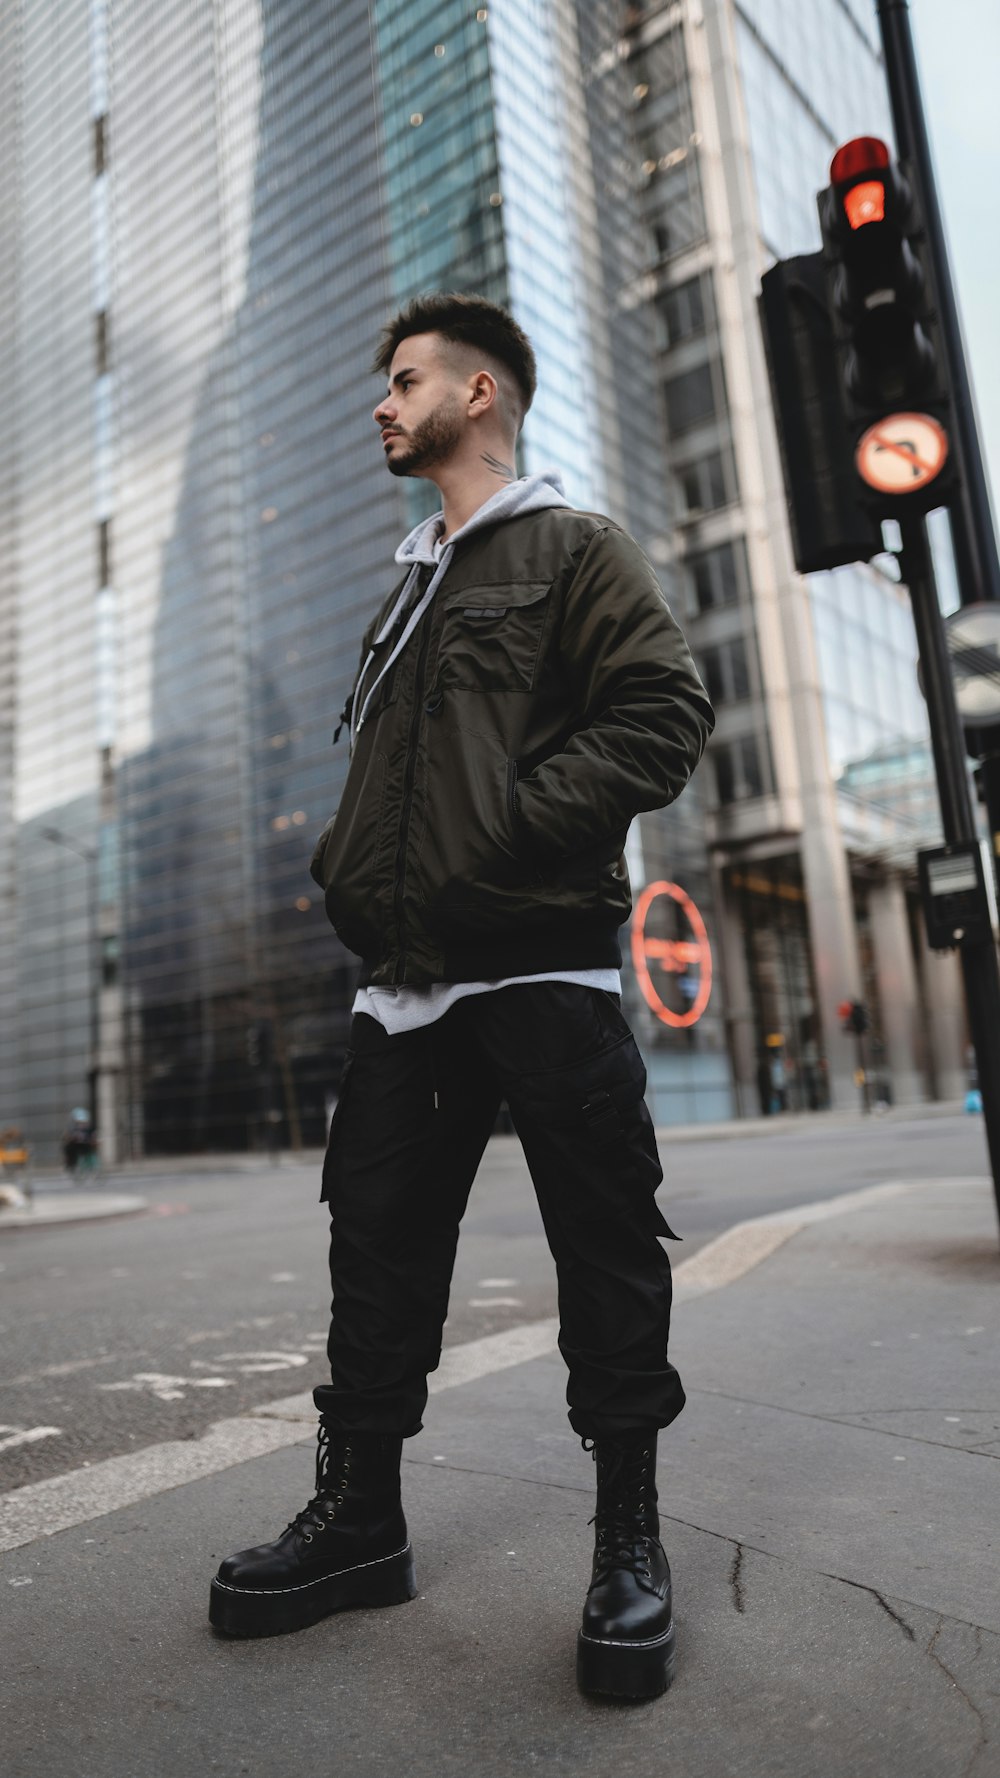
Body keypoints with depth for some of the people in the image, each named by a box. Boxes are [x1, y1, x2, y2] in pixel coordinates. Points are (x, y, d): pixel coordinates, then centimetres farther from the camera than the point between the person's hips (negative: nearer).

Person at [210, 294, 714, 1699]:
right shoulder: (411, 588, 27)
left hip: (542, 963, -7)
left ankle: (630, 1540, 17)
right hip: (405, 972, 7)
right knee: (379, 1245, 9)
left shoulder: (577, 549, 5)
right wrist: (349, 862, 8)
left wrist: (498, 836, -17)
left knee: (605, 1256, 0)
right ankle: (361, 1517, 24)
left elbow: (664, 718, -9)